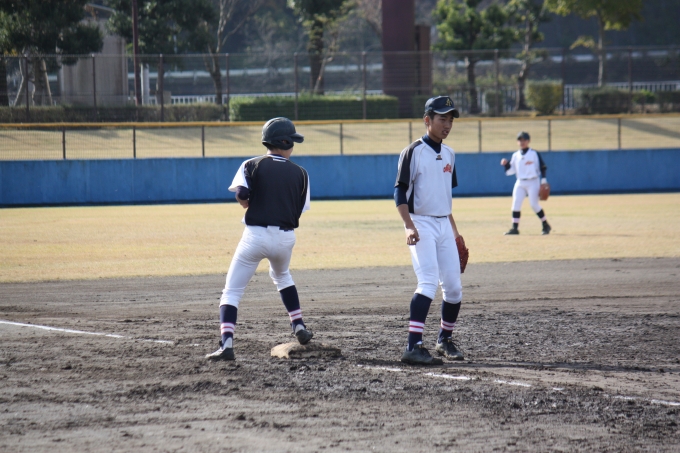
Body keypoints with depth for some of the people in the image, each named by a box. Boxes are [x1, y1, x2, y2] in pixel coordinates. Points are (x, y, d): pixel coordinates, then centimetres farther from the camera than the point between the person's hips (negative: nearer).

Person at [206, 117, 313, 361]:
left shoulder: (252, 165, 1)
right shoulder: (300, 173, 8)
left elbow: (241, 195, -14)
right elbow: (298, 212, 6)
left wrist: (251, 205, 7)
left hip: (256, 235, -3)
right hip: (286, 237, 3)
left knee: (231, 292, 1)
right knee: (281, 276, 35)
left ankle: (226, 344, -15)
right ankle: (299, 328, 31)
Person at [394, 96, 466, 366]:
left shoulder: (449, 155, 14)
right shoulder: (414, 152, -8)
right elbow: (400, 192, -12)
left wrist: (454, 230, 22)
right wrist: (409, 226, -24)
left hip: (444, 225, 7)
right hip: (421, 224, -7)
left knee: (454, 287, 5)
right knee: (428, 282, -21)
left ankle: (445, 340, 24)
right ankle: (413, 346, -26)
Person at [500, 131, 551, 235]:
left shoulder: (534, 154, 0)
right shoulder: (515, 155, 10)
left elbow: (542, 167, 0)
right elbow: (510, 171, 9)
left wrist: (543, 180, -8)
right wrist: (506, 164, -9)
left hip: (533, 183, -4)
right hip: (520, 183, 4)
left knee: (534, 205, -9)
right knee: (516, 204, -8)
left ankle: (546, 225, 6)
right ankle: (515, 228, -7)